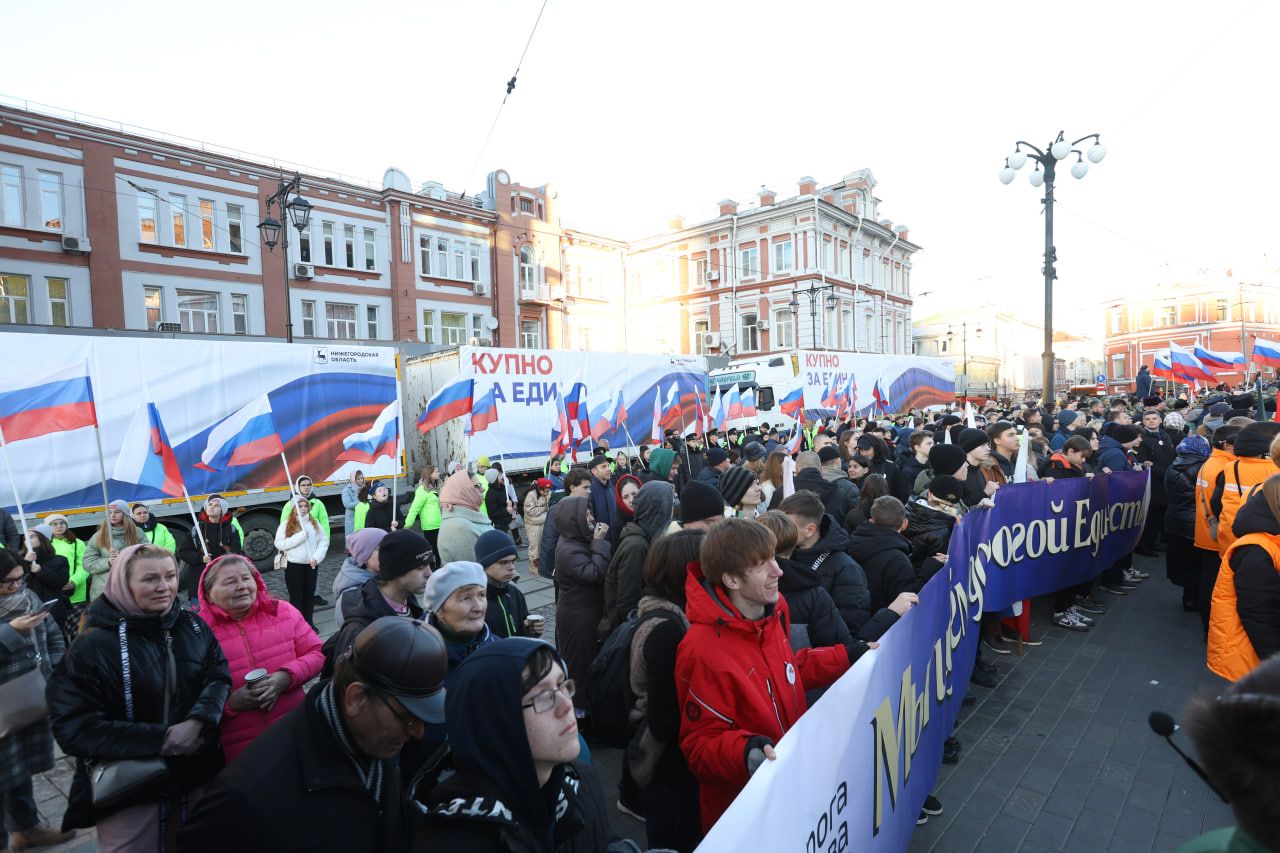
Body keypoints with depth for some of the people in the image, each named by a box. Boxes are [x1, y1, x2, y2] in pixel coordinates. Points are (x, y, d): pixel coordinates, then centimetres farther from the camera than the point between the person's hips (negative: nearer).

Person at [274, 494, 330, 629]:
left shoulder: (314, 523, 5)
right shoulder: (286, 524, -4)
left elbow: (324, 541, 2)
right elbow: (279, 544, -13)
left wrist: (316, 557, -12)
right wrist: (301, 536, -19)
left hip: (311, 564, 3)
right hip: (293, 565, -3)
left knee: (310, 594, 12)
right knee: (296, 596, 5)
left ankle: (309, 621, 24)